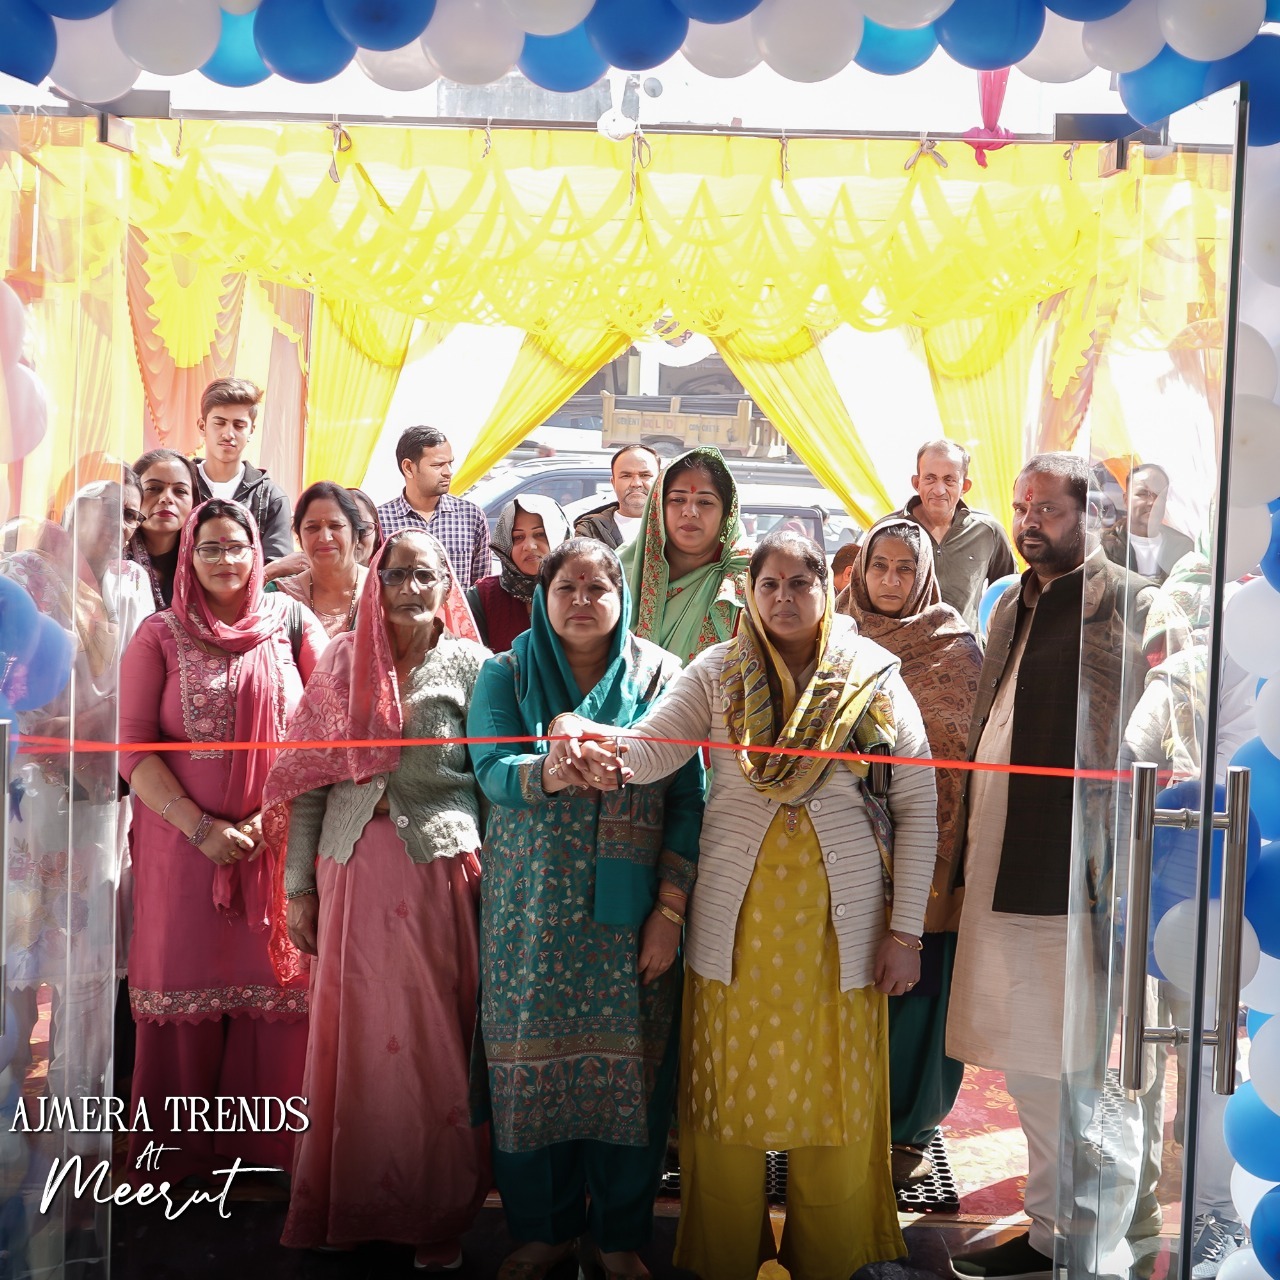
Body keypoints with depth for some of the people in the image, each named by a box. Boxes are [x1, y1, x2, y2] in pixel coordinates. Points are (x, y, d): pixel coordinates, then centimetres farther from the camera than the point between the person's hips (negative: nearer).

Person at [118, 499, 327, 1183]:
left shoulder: (290, 622, 4)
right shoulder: (160, 635, 2)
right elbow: (131, 747, -3)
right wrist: (201, 827, -12)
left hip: (278, 838, 1)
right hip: (184, 839, 0)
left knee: (275, 984, 2)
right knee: (187, 986, 5)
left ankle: (268, 1145, 17)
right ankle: (181, 1148, 19)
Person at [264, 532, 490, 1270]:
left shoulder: (471, 665, 2)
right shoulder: (344, 661, 9)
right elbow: (311, 777, 8)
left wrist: (492, 880, -6)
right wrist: (299, 885, 4)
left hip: (441, 870, -2)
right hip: (353, 871, 2)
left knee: (433, 1042, 3)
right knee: (353, 1039, 9)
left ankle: (436, 1217, 17)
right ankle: (349, 1207, 24)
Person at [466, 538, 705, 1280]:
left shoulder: (660, 676, 2)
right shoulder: (508, 675, 4)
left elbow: (688, 798, -2)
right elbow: (491, 769, -11)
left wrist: (671, 909, -9)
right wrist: (553, 771, -33)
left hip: (630, 914, 0)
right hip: (533, 910, 1)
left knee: (628, 1065, 3)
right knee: (532, 1062, 5)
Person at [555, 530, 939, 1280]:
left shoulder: (877, 679, 1)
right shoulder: (718, 673, 3)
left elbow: (919, 809, 2)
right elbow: (652, 750, -12)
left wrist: (906, 930, -2)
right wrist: (592, 738, -34)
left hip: (841, 922, 0)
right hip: (736, 921, 1)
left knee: (834, 1096, 7)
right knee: (730, 1100, 8)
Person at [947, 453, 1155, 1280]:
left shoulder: (1125, 604, -9)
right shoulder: (1014, 605, 16)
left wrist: (1118, 882, -19)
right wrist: (971, 855, 17)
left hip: (1076, 878, -8)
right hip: (1004, 874, 8)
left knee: (1092, 1081, 3)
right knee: (1030, 1071, 18)